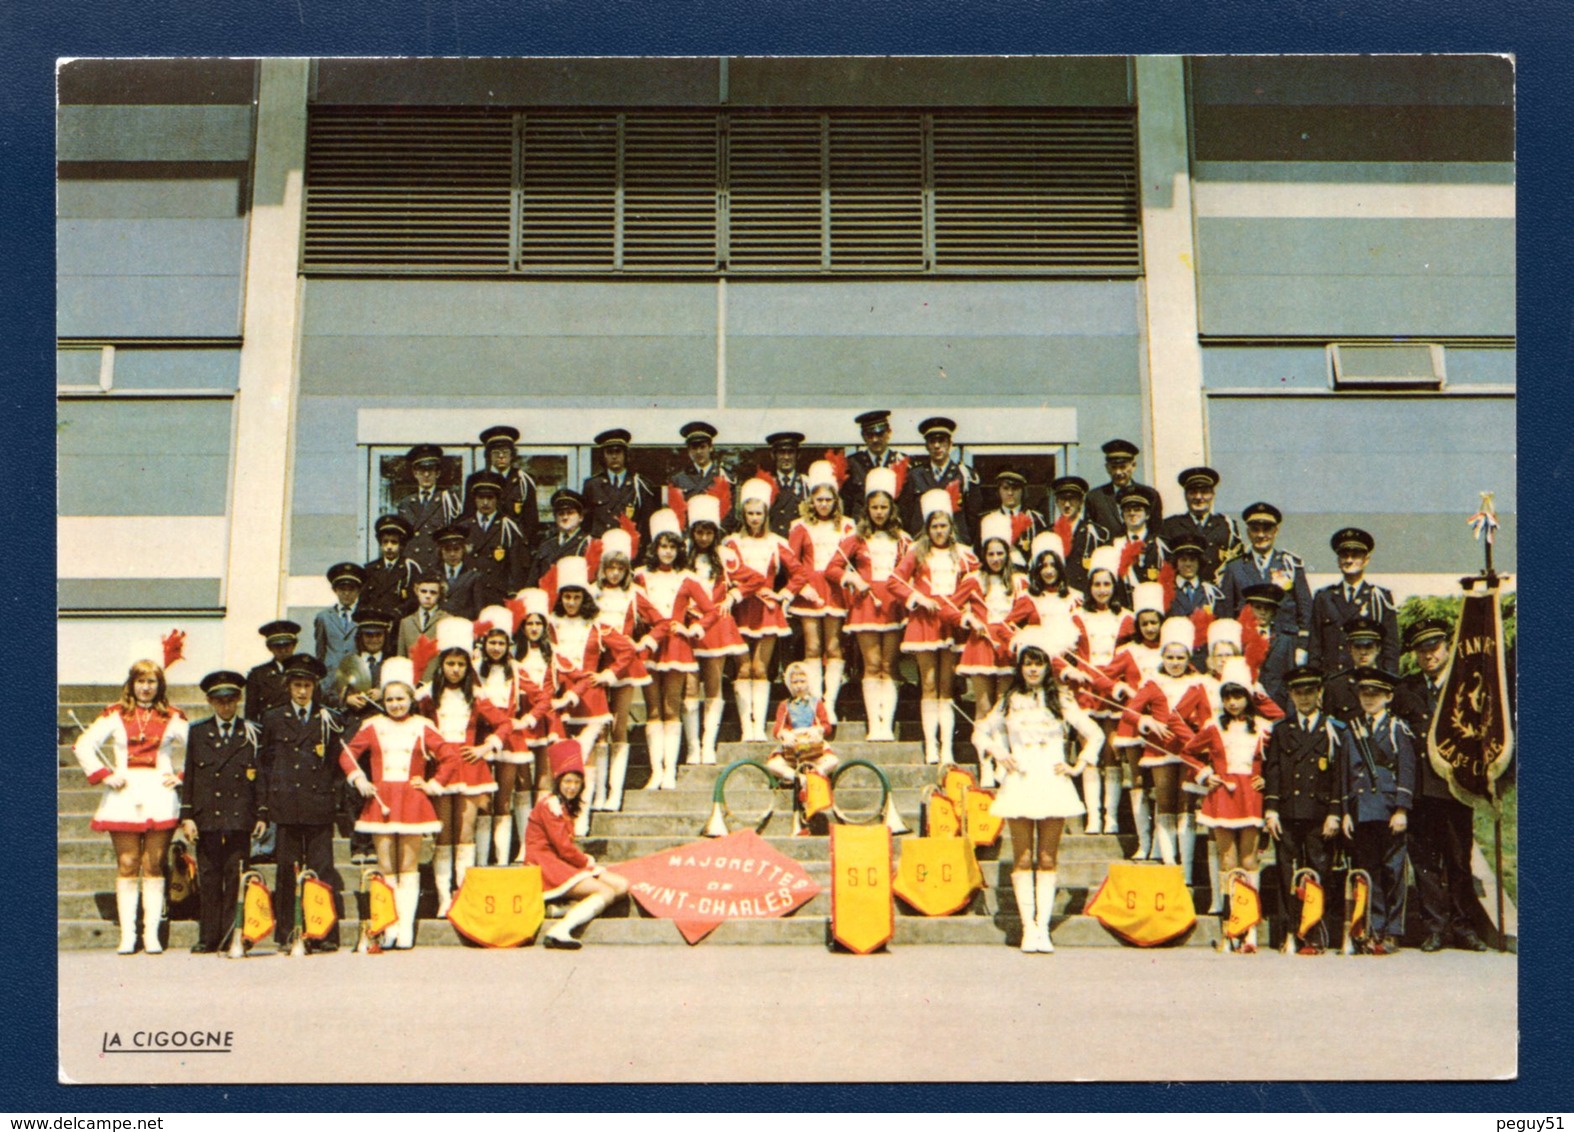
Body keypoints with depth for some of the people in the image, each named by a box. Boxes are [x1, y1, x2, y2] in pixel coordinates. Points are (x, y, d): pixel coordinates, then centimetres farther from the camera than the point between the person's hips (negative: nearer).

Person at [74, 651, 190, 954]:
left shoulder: (172, 718, 8)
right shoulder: (116, 714, 8)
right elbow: (83, 746, 7)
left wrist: (180, 776, 0)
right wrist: (104, 775, -1)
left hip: (160, 797, 0)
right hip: (124, 797, 0)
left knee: (154, 866, 1)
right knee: (127, 866, -1)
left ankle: (152, 935, 3)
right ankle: (127, 935, 1)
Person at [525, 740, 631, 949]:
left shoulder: (566, 806, 20)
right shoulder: (550, 805, -10)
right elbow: (563, 846, -13)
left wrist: (586, 860, -2)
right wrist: (587, 862, -1)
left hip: (564, 862, 9)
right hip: (547, 864, -9)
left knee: (622, 886, -4)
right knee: (606, 892, -21)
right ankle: (559, 930, -36)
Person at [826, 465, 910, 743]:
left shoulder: (902, 540, 11)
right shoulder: (857, 538, 7)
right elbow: (832, 568, 6)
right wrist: (853, 580, -8)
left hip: (894, 605, 1)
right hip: (866, 603, -1)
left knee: (889, 666, 0)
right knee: (872, 665, -6)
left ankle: (887, 724, -2)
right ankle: (874, 724, -5)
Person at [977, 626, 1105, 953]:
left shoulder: (1061, 700, 7)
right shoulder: (1009, 701, 10)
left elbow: (1095, 734, 10)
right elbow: (984, 733, 21)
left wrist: (1078, 766, 3)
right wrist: (1000, 755, 6)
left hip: (1052, 783, -1)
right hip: (1019, 783, 1)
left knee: (1047, 860, -1)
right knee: (1022, 860, -3)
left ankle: (1043, 927, 0)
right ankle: (1028, 927, -1)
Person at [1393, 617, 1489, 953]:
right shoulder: (1404, 690, 10)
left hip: (1455, 787, -1)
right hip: (1420, 788, 2)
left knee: (1459, 859, 4)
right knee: (1424, 860, 3)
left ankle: (1463, 927, 14)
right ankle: (1435, 928, 11)